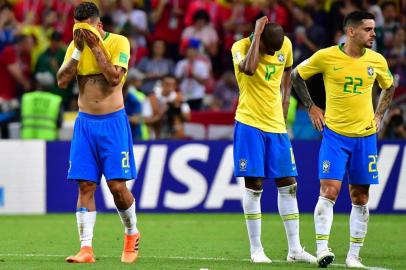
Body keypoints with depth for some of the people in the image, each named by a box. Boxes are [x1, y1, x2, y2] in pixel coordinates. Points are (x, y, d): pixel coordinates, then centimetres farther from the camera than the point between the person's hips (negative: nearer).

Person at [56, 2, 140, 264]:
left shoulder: (119, 42, -6)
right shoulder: (76, 46, 7)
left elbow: (115, 78, -19)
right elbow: (62, 80, -4)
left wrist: (96, 47, -17)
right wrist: (78, 49, -10)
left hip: (113, 122, -4)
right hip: (85, 122, 4)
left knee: (117, 185, -6)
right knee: (85, 186, -3)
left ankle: (132, 234, 20)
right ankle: (86, 248, -5)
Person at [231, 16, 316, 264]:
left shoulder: (286, 45, 1)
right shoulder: (241, 46, -12)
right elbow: (249, 68, -35)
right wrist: (257, 34, -28)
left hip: (276, 125, 5)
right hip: (249, 124, -5)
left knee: (288, 186, 5)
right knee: (254, 186, -4)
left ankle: (295, 249, 10)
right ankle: (256, 250, 4)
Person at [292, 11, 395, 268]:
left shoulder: (377, 61, 1)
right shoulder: (326, 56, -8)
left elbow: (389, 87, 22)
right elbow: (297, 75, 7)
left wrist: (379, 115, 12)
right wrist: (311, 107, 5)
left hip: (365, 135, 3)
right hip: (335, 134, -3)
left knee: (360, 197, 5)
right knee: (329, 190, -13)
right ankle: (322, 249, -13)